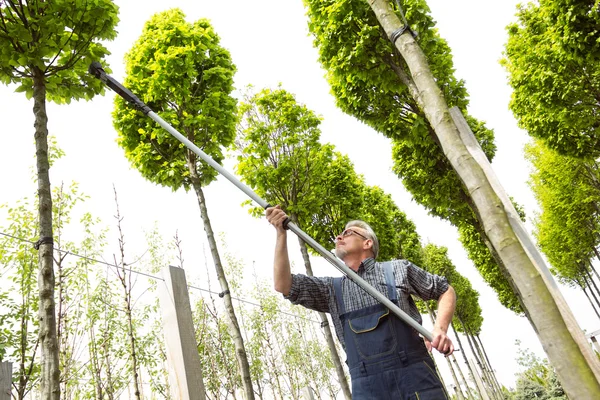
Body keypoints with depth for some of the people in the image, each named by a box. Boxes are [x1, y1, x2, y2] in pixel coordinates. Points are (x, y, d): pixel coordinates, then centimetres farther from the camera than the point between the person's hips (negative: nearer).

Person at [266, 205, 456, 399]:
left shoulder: (397, 269, 9)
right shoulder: (333, 289, 14)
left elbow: (445, 290, 15)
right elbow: (283, 285, 6)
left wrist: (440, 328, -3)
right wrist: (281, 233, 1)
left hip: (415, 377, -2)